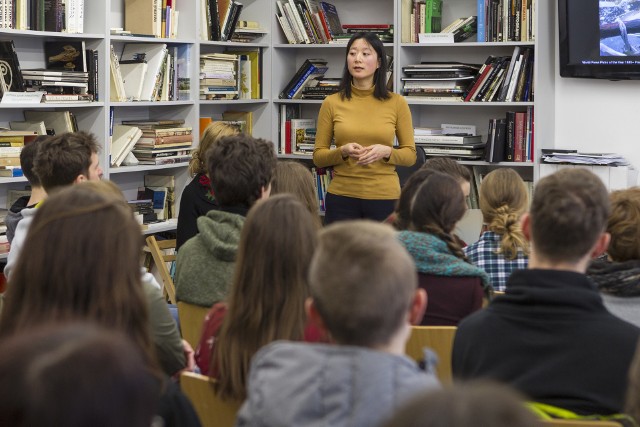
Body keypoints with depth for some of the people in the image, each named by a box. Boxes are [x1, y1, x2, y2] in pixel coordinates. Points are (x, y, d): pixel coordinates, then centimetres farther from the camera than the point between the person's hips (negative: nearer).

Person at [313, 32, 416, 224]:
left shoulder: (396, 103, 0)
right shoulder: (331, 103, 1)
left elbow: (410, 154, 4)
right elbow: (318, 156, 4)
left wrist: (386, 152, -16)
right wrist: (343, 151, -16)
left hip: (384, 197, 0)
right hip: (342, 197, 0)